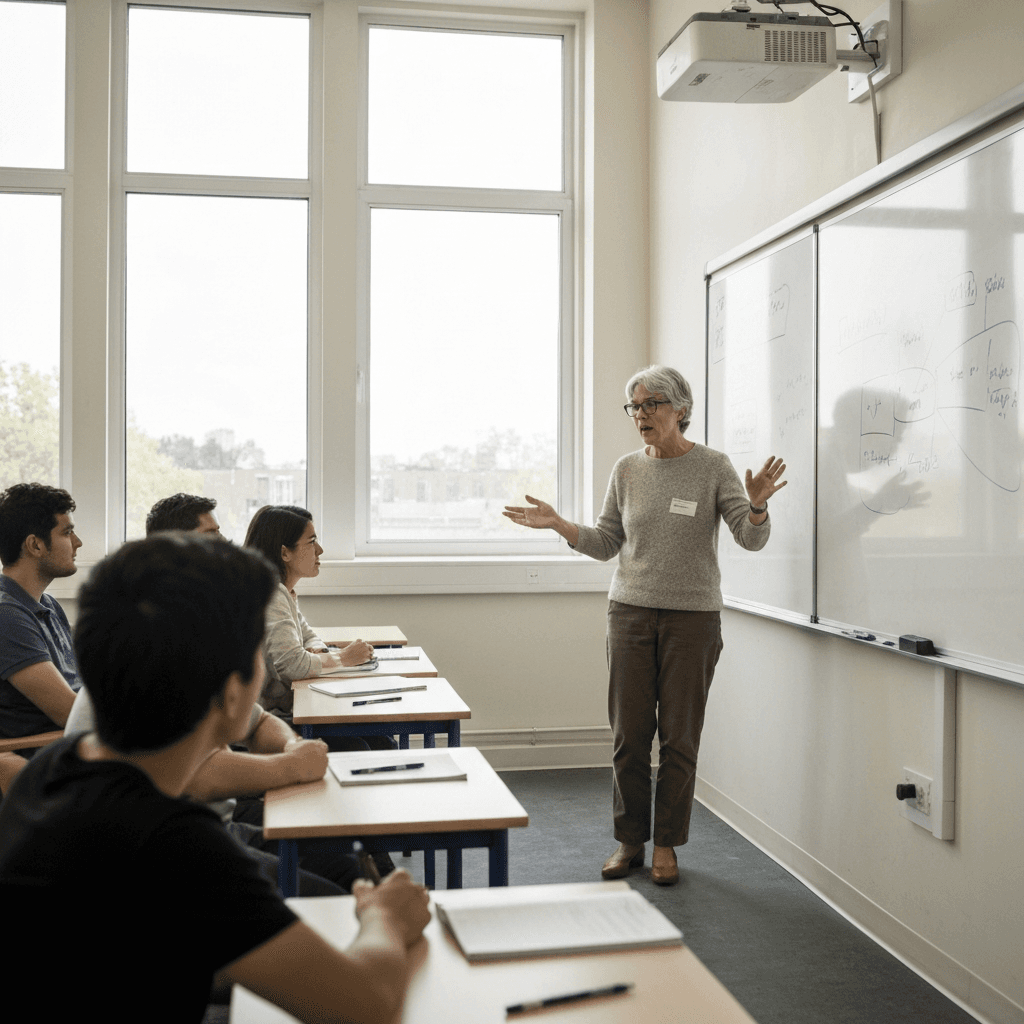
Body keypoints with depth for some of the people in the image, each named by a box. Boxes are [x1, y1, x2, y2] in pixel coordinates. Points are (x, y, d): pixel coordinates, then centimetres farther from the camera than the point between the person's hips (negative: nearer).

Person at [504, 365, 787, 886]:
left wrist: (757, 505, -28)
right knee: (628, 732, 4)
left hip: (693, 616, -2)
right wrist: (558, 524, -3)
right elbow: (606, 543, 11)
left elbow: (752, 538, -7)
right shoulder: (627, 469, 7)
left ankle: (666, 845, 18)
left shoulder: (713, 467, -2)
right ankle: (629, 841, 18)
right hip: (630, 612, 3)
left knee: (679, 735, 4)